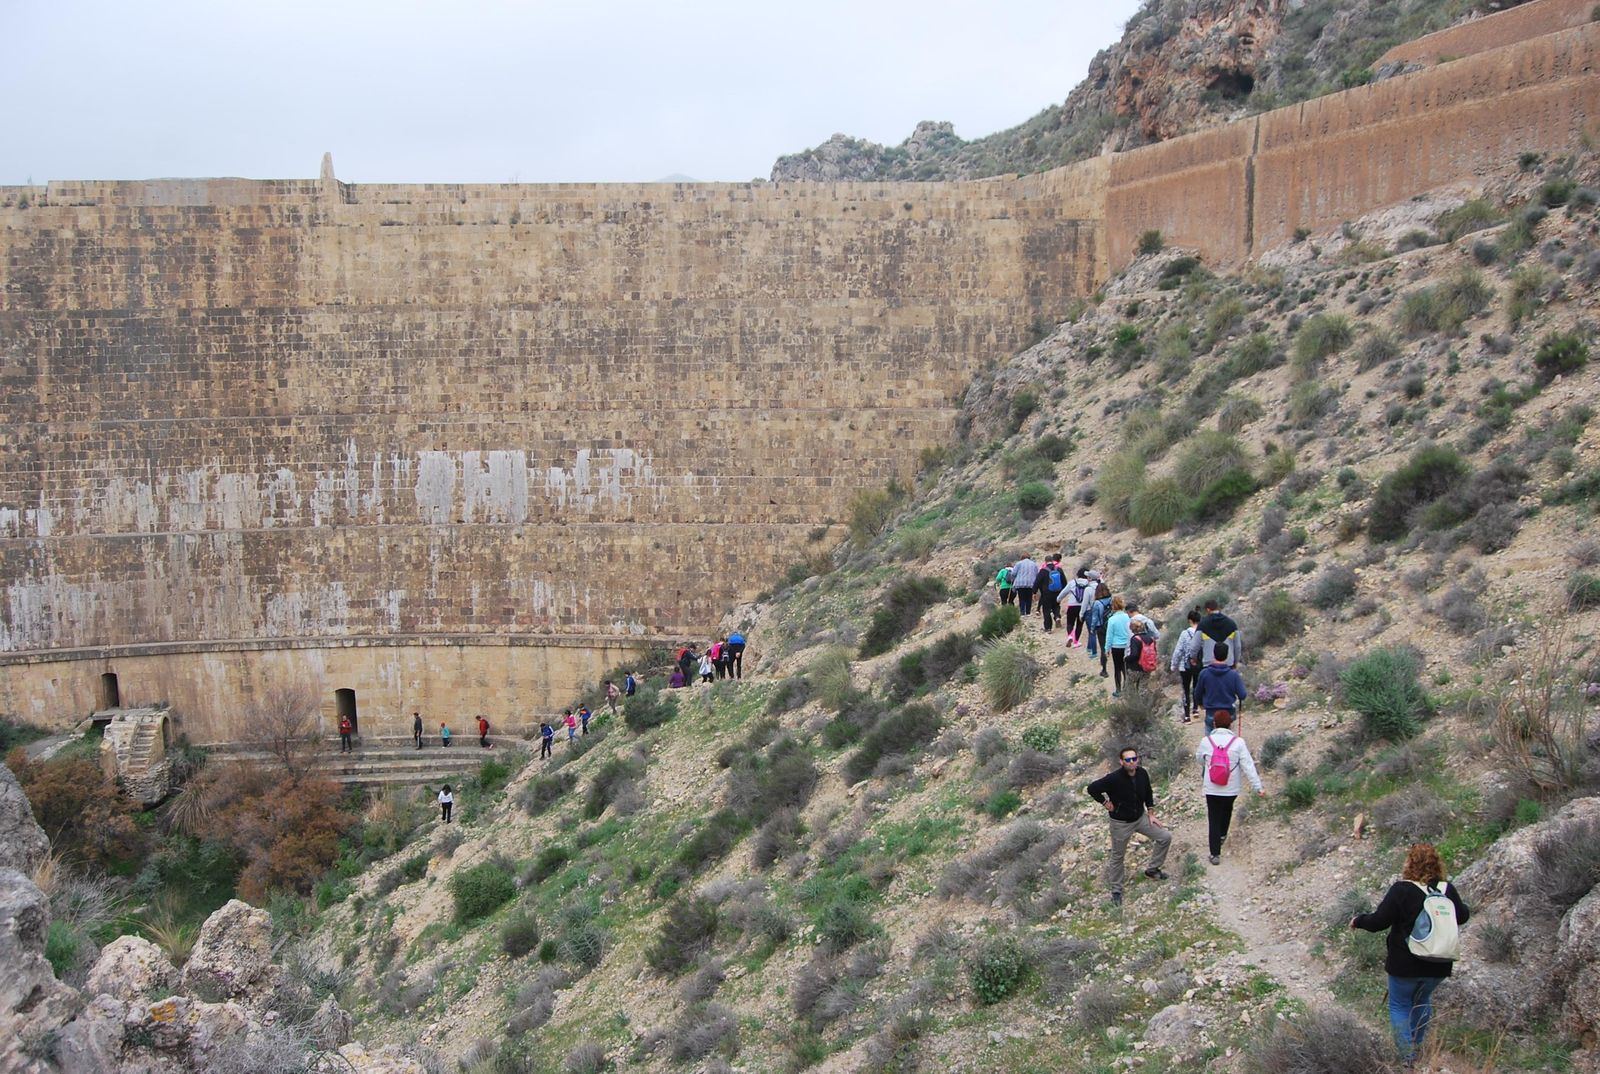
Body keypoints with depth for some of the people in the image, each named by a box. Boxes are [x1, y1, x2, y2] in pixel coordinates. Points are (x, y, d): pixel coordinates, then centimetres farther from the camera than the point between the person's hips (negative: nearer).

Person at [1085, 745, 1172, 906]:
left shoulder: (1142, 774, -10)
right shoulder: (1114, 778, -29)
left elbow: (1148, 794, 8)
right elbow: (1092, 789, -26)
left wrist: (1151, 814, 6)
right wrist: (1106, 803, -18)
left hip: (1140, 817, 5)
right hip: (1121, 823, -5)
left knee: (1165, 837, 3)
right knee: (1117, 857, 8)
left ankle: (1152, 869, 24)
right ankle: (1116, 890, 29)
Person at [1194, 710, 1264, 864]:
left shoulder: (1206, 741, -10)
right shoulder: (1238, 742, -13)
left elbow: (1199, 758, 10)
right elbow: (1248, 766, -14)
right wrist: (1258, 787, -10)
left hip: (1211, 789, -1)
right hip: (1231, 789, 1)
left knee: (1214, 819, 7)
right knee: (1227, 810, 31)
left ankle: (1215, 854, 5)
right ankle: (1222, 835, 51)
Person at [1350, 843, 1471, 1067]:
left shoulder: (1401, 890, -19)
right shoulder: (1447, 889, -5)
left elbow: (1378, 921, -17)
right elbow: (1461, 916, 12)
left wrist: (1358, 921, 2)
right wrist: (1464, 908, 35)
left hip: (1405, 965, -5)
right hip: (1437, 966, 5)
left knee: (1400, 1006, 10)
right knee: (1423, 1002, 26)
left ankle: (1408, 1057, 3)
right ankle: (1418, 1047, 34)